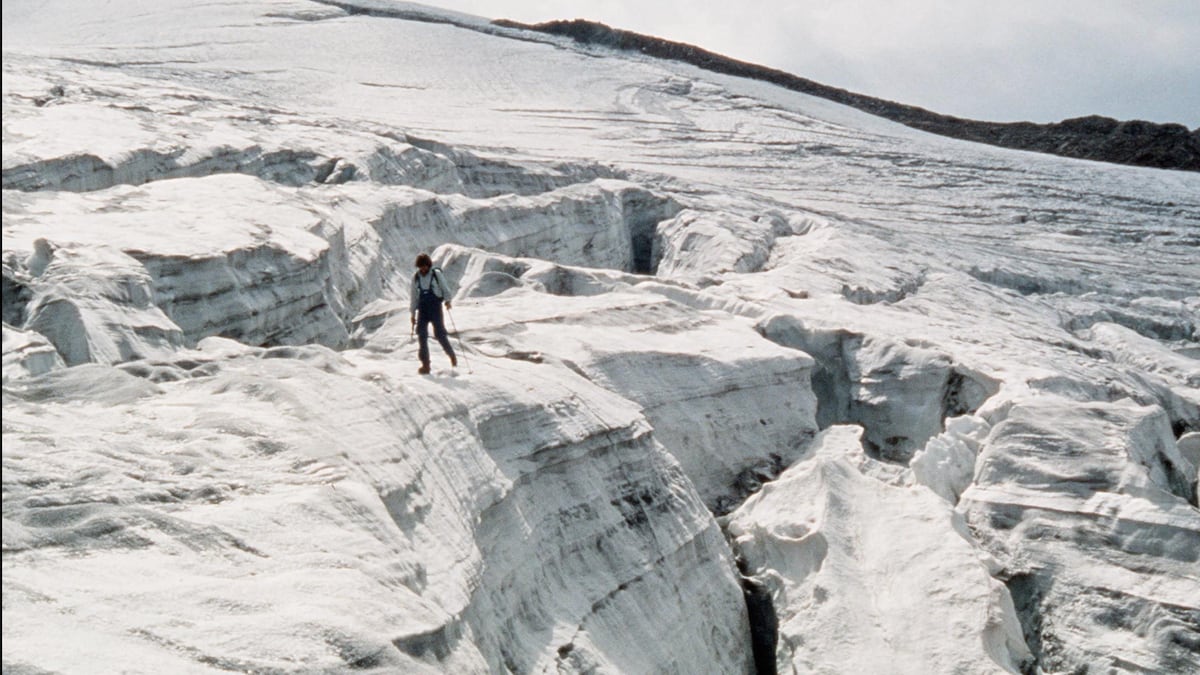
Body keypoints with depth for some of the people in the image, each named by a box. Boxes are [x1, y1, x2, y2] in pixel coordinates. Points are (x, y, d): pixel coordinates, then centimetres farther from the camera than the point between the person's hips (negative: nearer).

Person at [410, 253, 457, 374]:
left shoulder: (437, 274, -1)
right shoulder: (415, 277, 10)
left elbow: (445, 288, 4)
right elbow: (413, 296, 15)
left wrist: (447, 300, -11)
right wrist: (413, 313, 13)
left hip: (436, 307, -3)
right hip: (422, 309, 3)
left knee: (440, 334, -7)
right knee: (422, 335, -5)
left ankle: (451, 355, 17)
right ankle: (425, 364, -1)